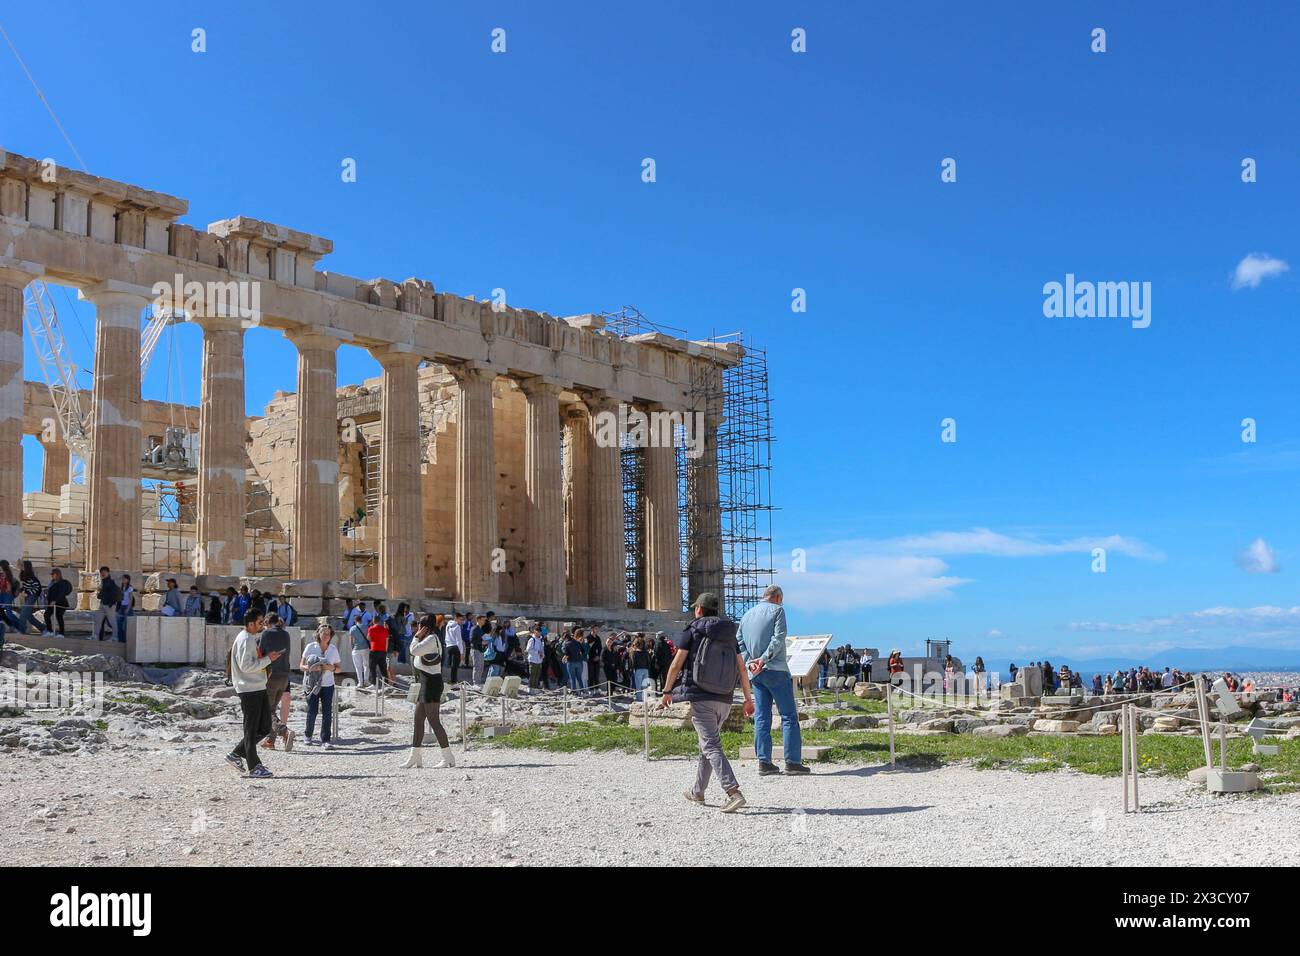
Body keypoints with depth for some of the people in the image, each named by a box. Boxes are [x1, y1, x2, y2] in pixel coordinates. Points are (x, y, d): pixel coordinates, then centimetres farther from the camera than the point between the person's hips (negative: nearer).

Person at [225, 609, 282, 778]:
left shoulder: (252, 639, 17)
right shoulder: (245, 640, -15)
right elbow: (246, 666, -22)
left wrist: (266, 658, 7)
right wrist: (268, 659, -18)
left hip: (258, 688, 10)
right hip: (249, 689, -10)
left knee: (264, 727, 12)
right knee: (251, 729, -2)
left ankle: (236, 754, 20)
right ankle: (254, 767, 3)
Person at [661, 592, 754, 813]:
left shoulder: (693, 631, -3)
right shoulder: (729, 634, 12)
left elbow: (676, 664, -6)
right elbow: (742, 668, 8)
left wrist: (667, 691, 5)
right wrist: (748, 698, 10)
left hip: (701, 697, -6)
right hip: (724, 700, 6)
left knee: (711, 746, -10)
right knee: (707, 743, 20)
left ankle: (733, 793, -25)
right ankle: (698, 792, 30)